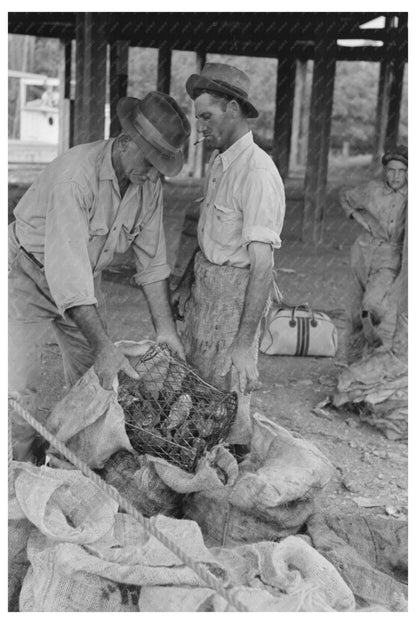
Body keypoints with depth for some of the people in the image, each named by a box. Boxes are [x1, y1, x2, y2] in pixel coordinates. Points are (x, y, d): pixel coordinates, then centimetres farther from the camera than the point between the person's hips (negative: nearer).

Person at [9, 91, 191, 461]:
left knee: (97, 381, 8)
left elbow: (152, 259, -2)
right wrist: (102, 344, -40)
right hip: (30, 274, -6)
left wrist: (165, 328, -6)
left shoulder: (149, 184, -11)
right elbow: (65, 264, -39)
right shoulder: (77, 173, -34)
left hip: (84, 281, 7)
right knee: (18, 391, -13)